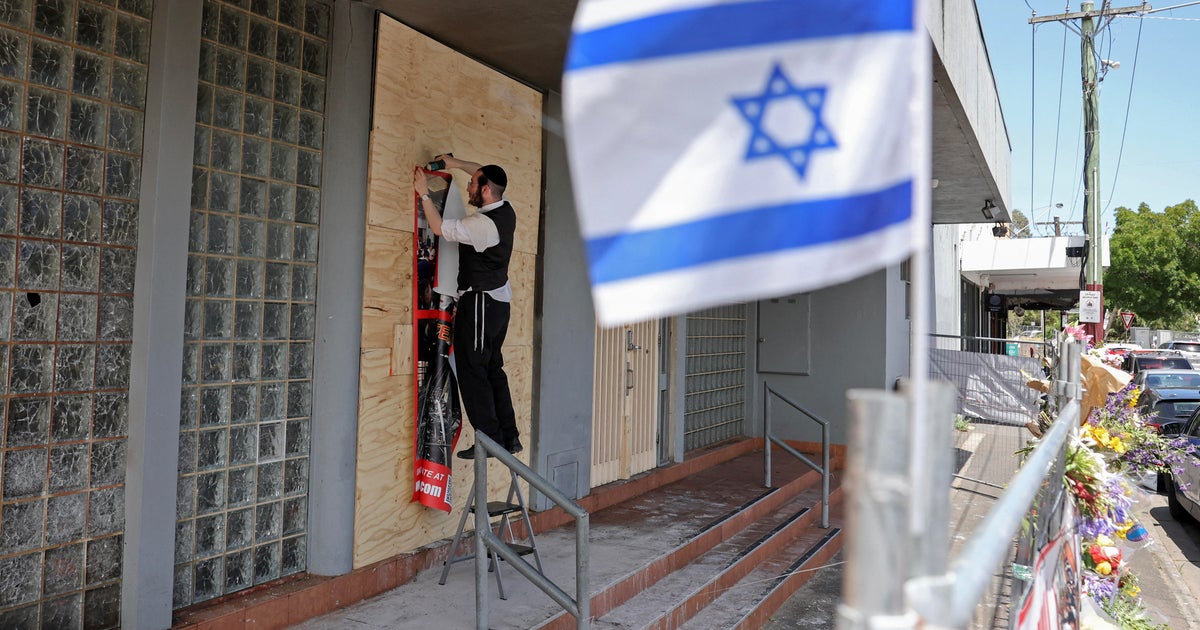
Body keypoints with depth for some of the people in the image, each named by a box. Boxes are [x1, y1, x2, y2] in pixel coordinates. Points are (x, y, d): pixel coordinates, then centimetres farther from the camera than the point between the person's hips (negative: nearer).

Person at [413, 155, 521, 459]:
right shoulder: (506, 212, 5)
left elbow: (439, 228, -12)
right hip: (500, 300, 9)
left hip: (480, 301, -9)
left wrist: (424, 193, -3)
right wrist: (457, 163, 21)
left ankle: (490, 439, -3)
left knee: (472, 370, -4)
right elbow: (487, 176, 24)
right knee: (492, 368, 14)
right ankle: (509, 437, 16)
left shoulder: (483, 224, -20)